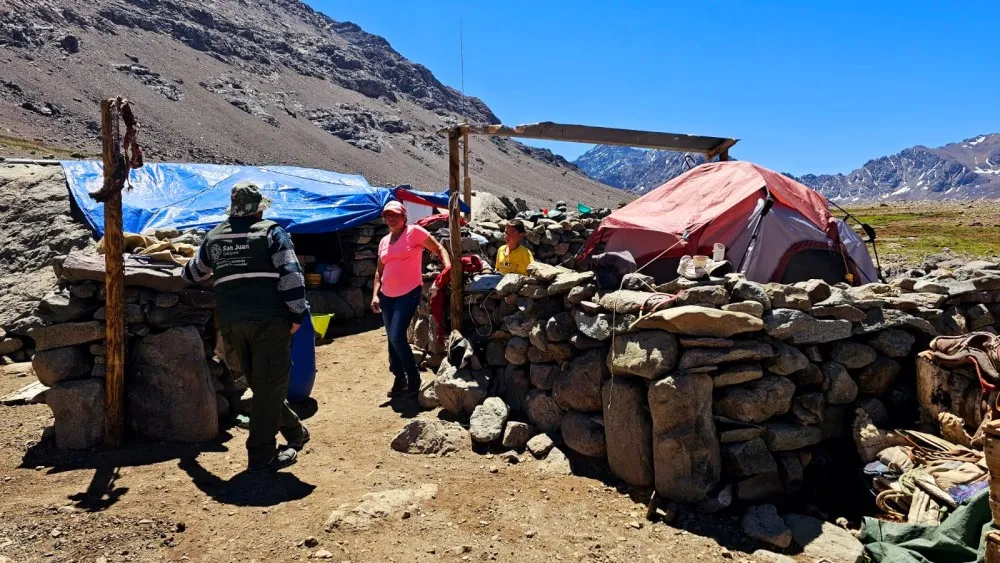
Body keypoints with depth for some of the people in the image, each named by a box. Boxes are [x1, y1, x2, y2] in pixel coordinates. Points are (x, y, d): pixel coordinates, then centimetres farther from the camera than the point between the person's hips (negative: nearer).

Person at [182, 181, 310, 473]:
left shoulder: (214, 237, 15)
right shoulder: (271, 232, 0)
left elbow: (193, 273, 31)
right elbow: (291, 274, -11)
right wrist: (297, 314, -7)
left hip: (232, 323, 6)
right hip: (269, 320, -6)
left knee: (261, 383, 18)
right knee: (270, 385, -1)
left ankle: (294, 432, 32)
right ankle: (261, 455, 0)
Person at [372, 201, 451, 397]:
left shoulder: (414, 231, -5)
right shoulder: (384, 241, 13)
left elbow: (439, 249, -4)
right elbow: (379, 270, 17)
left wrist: (448, 267, -21)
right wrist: (375, 295, 6)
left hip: (408, 294, -7)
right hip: (387, 296, 7)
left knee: (397, 337, -14)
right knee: (392, 339, 10)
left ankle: (414, 378, 3)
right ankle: (399, 379, 23)